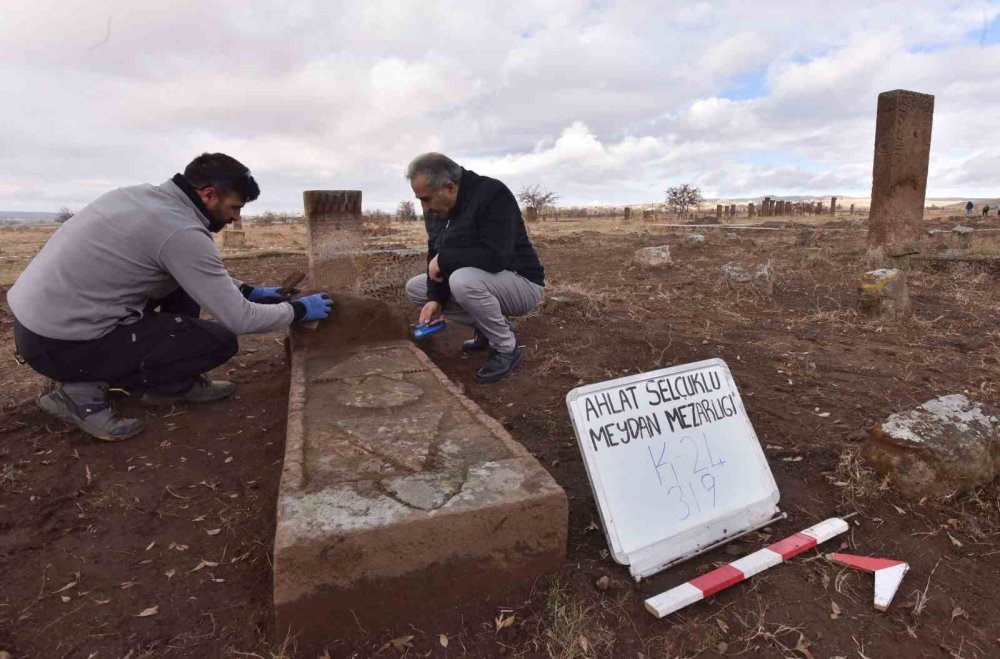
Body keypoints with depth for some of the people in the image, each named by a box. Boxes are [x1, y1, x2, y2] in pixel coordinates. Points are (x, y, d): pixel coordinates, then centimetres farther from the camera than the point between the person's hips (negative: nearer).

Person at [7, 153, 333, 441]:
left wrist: (249, 290, 18)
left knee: (184, 284, 14)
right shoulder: (182, 232, -22)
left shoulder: (144, 195, 6)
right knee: (220, 341, -10)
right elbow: (239, 320, -19)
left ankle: (175, 382, 18)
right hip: (60, 342, -9)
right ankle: (85, 391, 0)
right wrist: (298, 310, -4)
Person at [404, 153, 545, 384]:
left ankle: (507, 349, -13)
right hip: (478, 280, 9)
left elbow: (495, 256, -35)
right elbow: (437, 256, 1)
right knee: (414, 287, 6)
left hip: (522, 283, -8)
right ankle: (487, 327, 11)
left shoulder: (493, 194, -25)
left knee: (463, 281, -37)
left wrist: (444, 259, -25)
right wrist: (435, 298, -16)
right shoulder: (436, 209, 0)